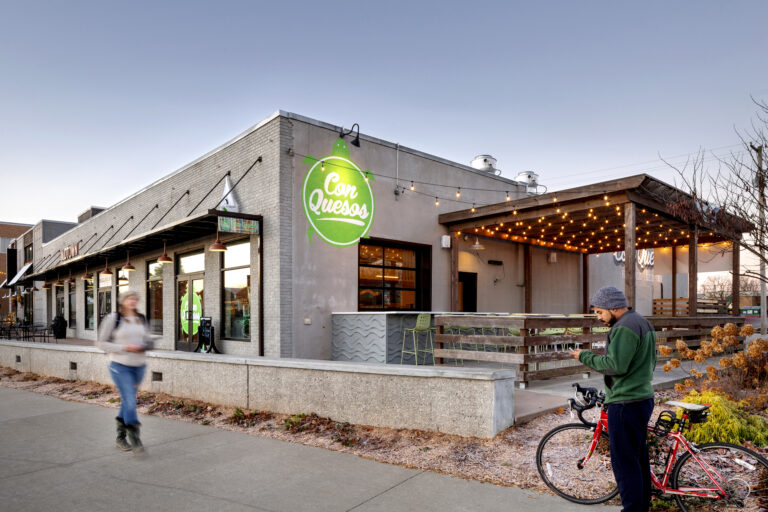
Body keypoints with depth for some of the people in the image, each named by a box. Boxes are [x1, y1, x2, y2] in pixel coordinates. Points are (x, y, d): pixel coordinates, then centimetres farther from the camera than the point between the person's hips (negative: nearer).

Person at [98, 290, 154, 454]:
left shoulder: (141, 319, 8)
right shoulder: (113, 319, -6)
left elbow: (149, 341, 13)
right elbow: (102, 343, -6)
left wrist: (142, 347, -10)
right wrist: (126, 347, -16)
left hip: (139, 366, 5)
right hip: (120, 366, -5)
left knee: (127, 401, 15)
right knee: (130, 402, -12)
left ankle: (120, 437, 28)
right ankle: (135, 440, -8)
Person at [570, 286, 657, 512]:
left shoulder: (624, 327, -18)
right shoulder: (643, 322, 16)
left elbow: (616, 365, -25)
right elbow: (650, 363, 23)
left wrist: (585, 356, -15)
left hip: (626, 404, -11)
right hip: (643, 398, 11)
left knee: (624, 462, -3)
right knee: (639, 458, 18)